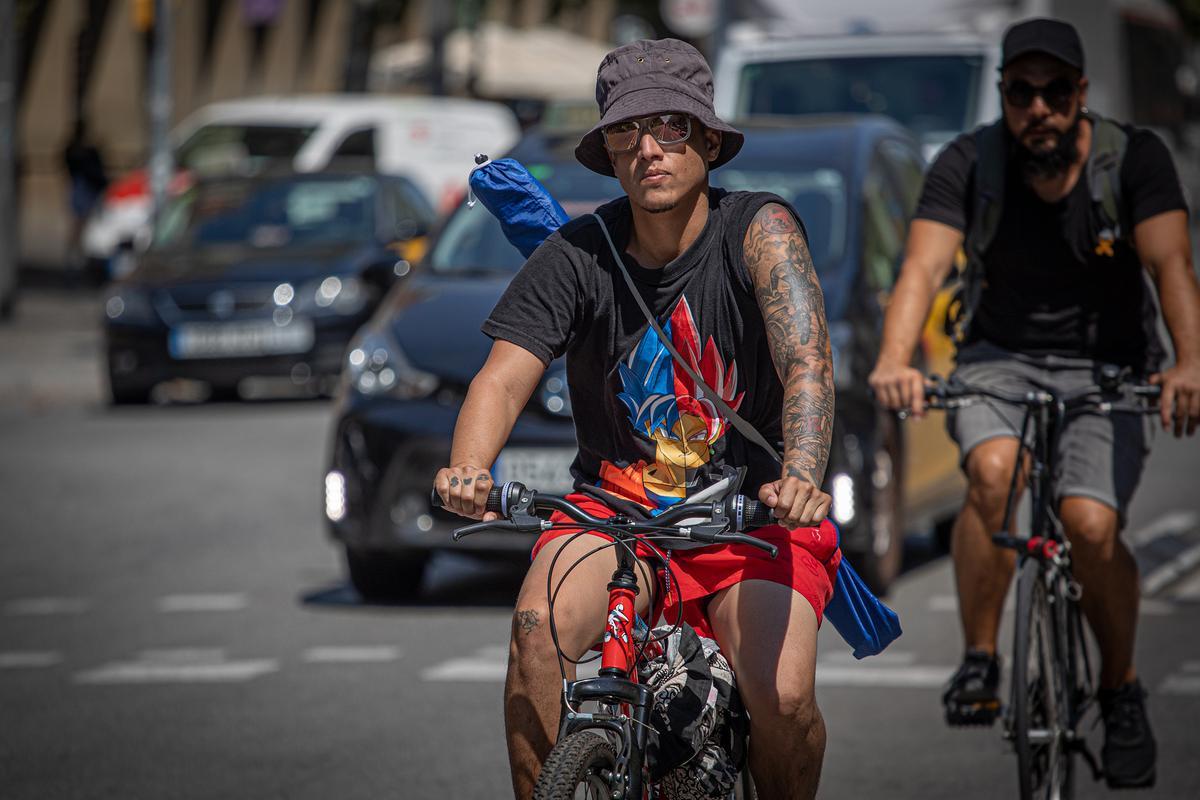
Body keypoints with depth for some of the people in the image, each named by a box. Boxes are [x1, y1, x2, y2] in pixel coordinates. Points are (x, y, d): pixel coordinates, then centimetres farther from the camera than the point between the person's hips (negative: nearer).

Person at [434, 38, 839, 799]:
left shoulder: (758, 229, -11)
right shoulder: (577, 255, -6)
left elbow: (808, 363, -24)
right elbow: (504, 377, -16)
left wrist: (801, 477, -45)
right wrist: (470, 468, -39)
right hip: (615, 508, 1)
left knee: (783, 698, -24)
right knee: (540, 629, -30)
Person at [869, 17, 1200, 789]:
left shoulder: (1134, 158, -14)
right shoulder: (969, 164, -12)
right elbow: (924, 267, -24)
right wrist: (895, 361, -44)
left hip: (1106, 368, -1)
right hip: (1001, 360, 1)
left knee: (1092, 526, -21)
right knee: (993, 471, -31)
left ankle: (1123, 691, 4)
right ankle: (980, 662, -16)